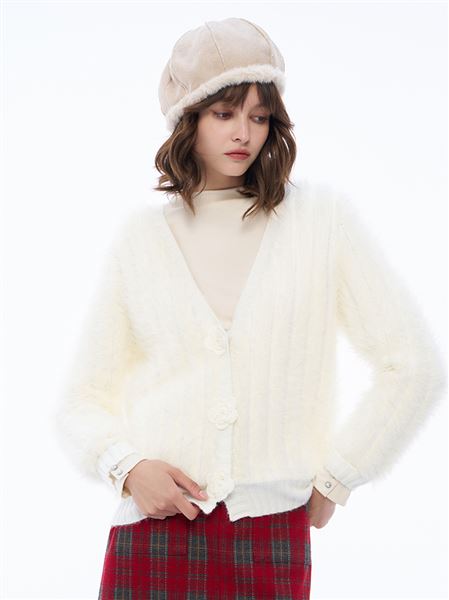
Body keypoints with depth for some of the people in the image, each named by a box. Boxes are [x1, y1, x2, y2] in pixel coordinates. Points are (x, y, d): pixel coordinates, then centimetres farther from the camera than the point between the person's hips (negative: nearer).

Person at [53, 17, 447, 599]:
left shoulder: (323, 217, 2)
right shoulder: (141, 235, 6)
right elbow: (83, 400, 9)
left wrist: (331, 480, 1)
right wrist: (127, 467, -9)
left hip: (273, 538, -1)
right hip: (151, 537, 1)